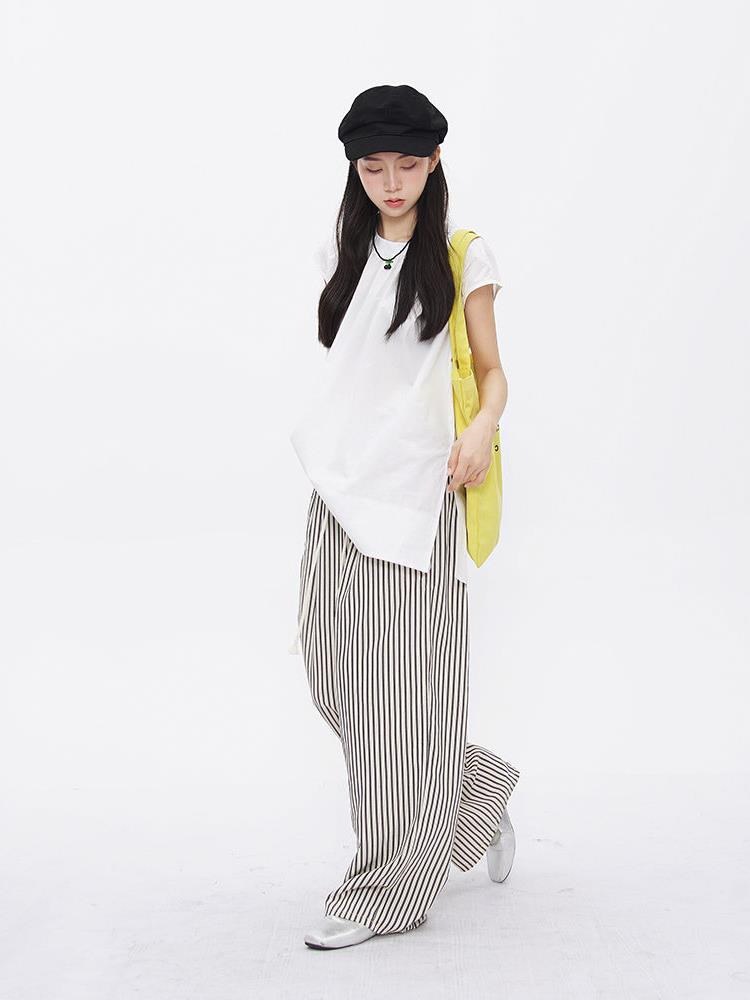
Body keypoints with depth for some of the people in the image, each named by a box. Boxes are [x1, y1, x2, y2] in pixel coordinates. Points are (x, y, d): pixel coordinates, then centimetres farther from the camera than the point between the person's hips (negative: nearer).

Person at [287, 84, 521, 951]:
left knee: (402, 692, -3)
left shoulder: (462, 259, 1)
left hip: (417, 494, -5)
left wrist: (482, 430, -18)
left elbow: (491, 372, 3)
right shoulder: (345, 254, 15)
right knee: (338, 680, 4)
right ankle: (480, 795, 26)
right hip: (341, 491, 5)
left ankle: (387, 891, 9)